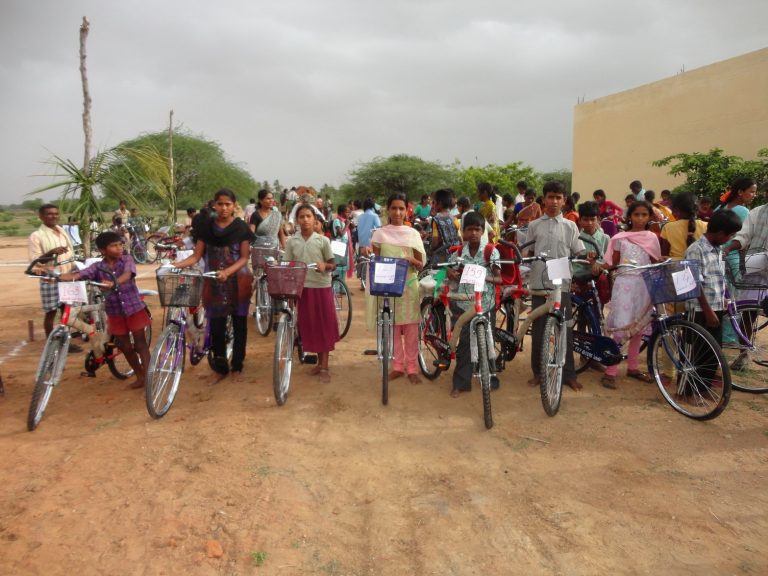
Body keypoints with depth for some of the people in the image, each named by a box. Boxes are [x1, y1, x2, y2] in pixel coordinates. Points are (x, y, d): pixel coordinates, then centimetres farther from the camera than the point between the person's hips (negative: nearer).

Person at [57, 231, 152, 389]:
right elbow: (77, 275, -16)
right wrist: (55, 276, -34)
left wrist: (114, 283, -49)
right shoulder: (97, 267, -5)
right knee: (125, 346, 10)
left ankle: (147, 375, 6)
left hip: (134, 307, -3)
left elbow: (127, 274, -29)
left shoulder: (127, 260, -10)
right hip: (115, 311, 3)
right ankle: (140, 376, 25)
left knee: (140, 342, 0)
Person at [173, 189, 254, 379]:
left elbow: (244, 258, -7)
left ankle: (237, 365, 20)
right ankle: (220, 365, 15)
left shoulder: (241, 228, -4)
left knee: (239, 324, 7)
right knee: (216, 326, 0)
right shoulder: (206, 227, 2)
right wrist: (177, 264, -17)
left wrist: (227, 271, -23)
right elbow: (196, 256, 1)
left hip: (237, 282, -1)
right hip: (214, 283, 1)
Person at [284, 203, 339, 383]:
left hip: (322, 287, -2)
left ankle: (325, 367, 7)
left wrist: (325, 265, -21)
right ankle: (319, 362, 26)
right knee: (309, 326, 9)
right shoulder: (291, 241, 3)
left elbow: (333, 264, 1)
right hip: (302, 288, 2)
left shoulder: (323, 240, -3)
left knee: (325, 325, 0)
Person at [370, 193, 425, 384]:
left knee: (411, 329, 2)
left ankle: (412, 368, 11)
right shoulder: (380, 234, 2)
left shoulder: (413, 234, 3)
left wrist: (412, 261, -17)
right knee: (392, 328, 5)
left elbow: (421, 264, 4)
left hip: (408, 286, 0)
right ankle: (398, 366, 18)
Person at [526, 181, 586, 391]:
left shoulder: (570, 226, 6)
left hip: (561, 283, 0)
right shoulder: (534, 226, 7)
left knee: (564, 328, 2)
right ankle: (538, 372, 17)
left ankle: (568, 374, 12)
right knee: (539, 328, 6)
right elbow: (529, 253, 11)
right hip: (539, 282, 1)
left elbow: (579, 254, 5)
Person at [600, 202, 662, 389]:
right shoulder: (620, 238, 2)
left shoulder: (652, 238, 8)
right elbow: (612, 263, 4)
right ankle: (610, 371, -4)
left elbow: (656, 263, 10)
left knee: (638, 326, 10)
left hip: (644, 284, 3)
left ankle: (632, 367, 24)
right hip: (624, 283, -3)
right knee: (620, 327, -8)